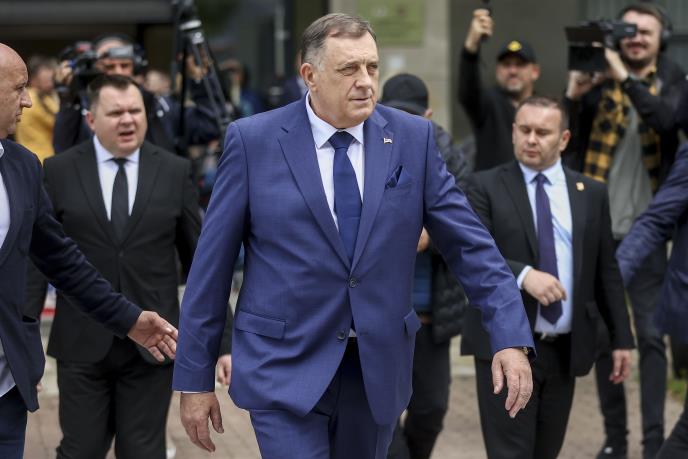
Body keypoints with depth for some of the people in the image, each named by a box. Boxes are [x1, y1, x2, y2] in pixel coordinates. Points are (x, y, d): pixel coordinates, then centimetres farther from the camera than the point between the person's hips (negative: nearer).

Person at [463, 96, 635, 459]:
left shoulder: (591, 194, 9)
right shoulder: (485, 187, 0)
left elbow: (606, 272, 11)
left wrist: (621, 338, 9)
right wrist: (523, 275, -27)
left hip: (565, 350, 4)